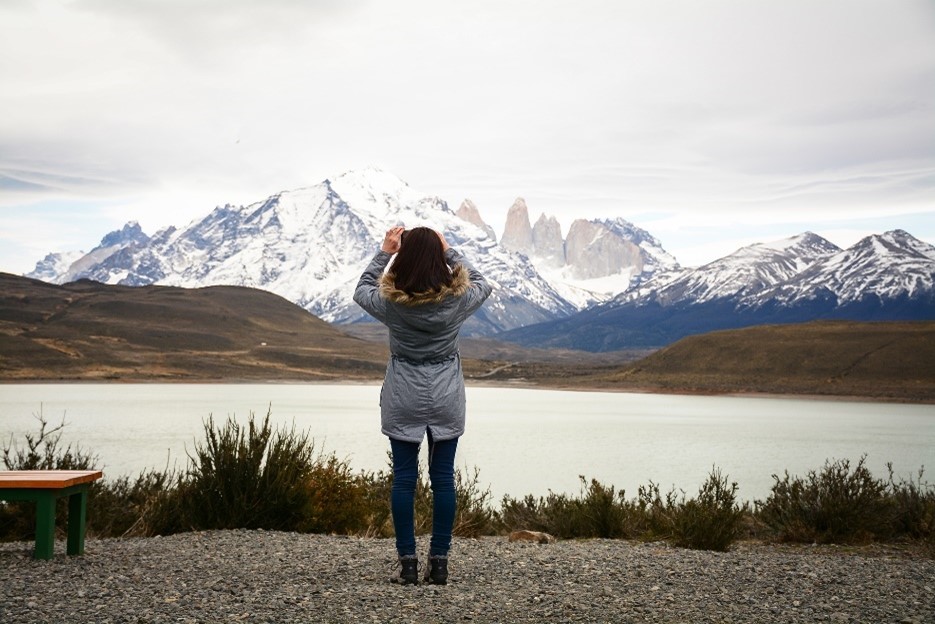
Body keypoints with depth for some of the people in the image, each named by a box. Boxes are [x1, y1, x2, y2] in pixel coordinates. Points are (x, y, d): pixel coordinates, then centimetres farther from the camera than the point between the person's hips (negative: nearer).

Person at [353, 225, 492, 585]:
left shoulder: (390, 302, -14)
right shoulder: (457, 299, -13)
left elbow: (361, 290, 9)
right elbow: (480, 283, 10)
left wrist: (384, 253, 10)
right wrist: (449, 252, 11)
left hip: (403, 400, -1)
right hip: (446, 397, 1)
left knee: (404, 478, 6)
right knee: (443, 478, 7)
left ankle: (408, 563, 8)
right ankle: (439, 562, 11)